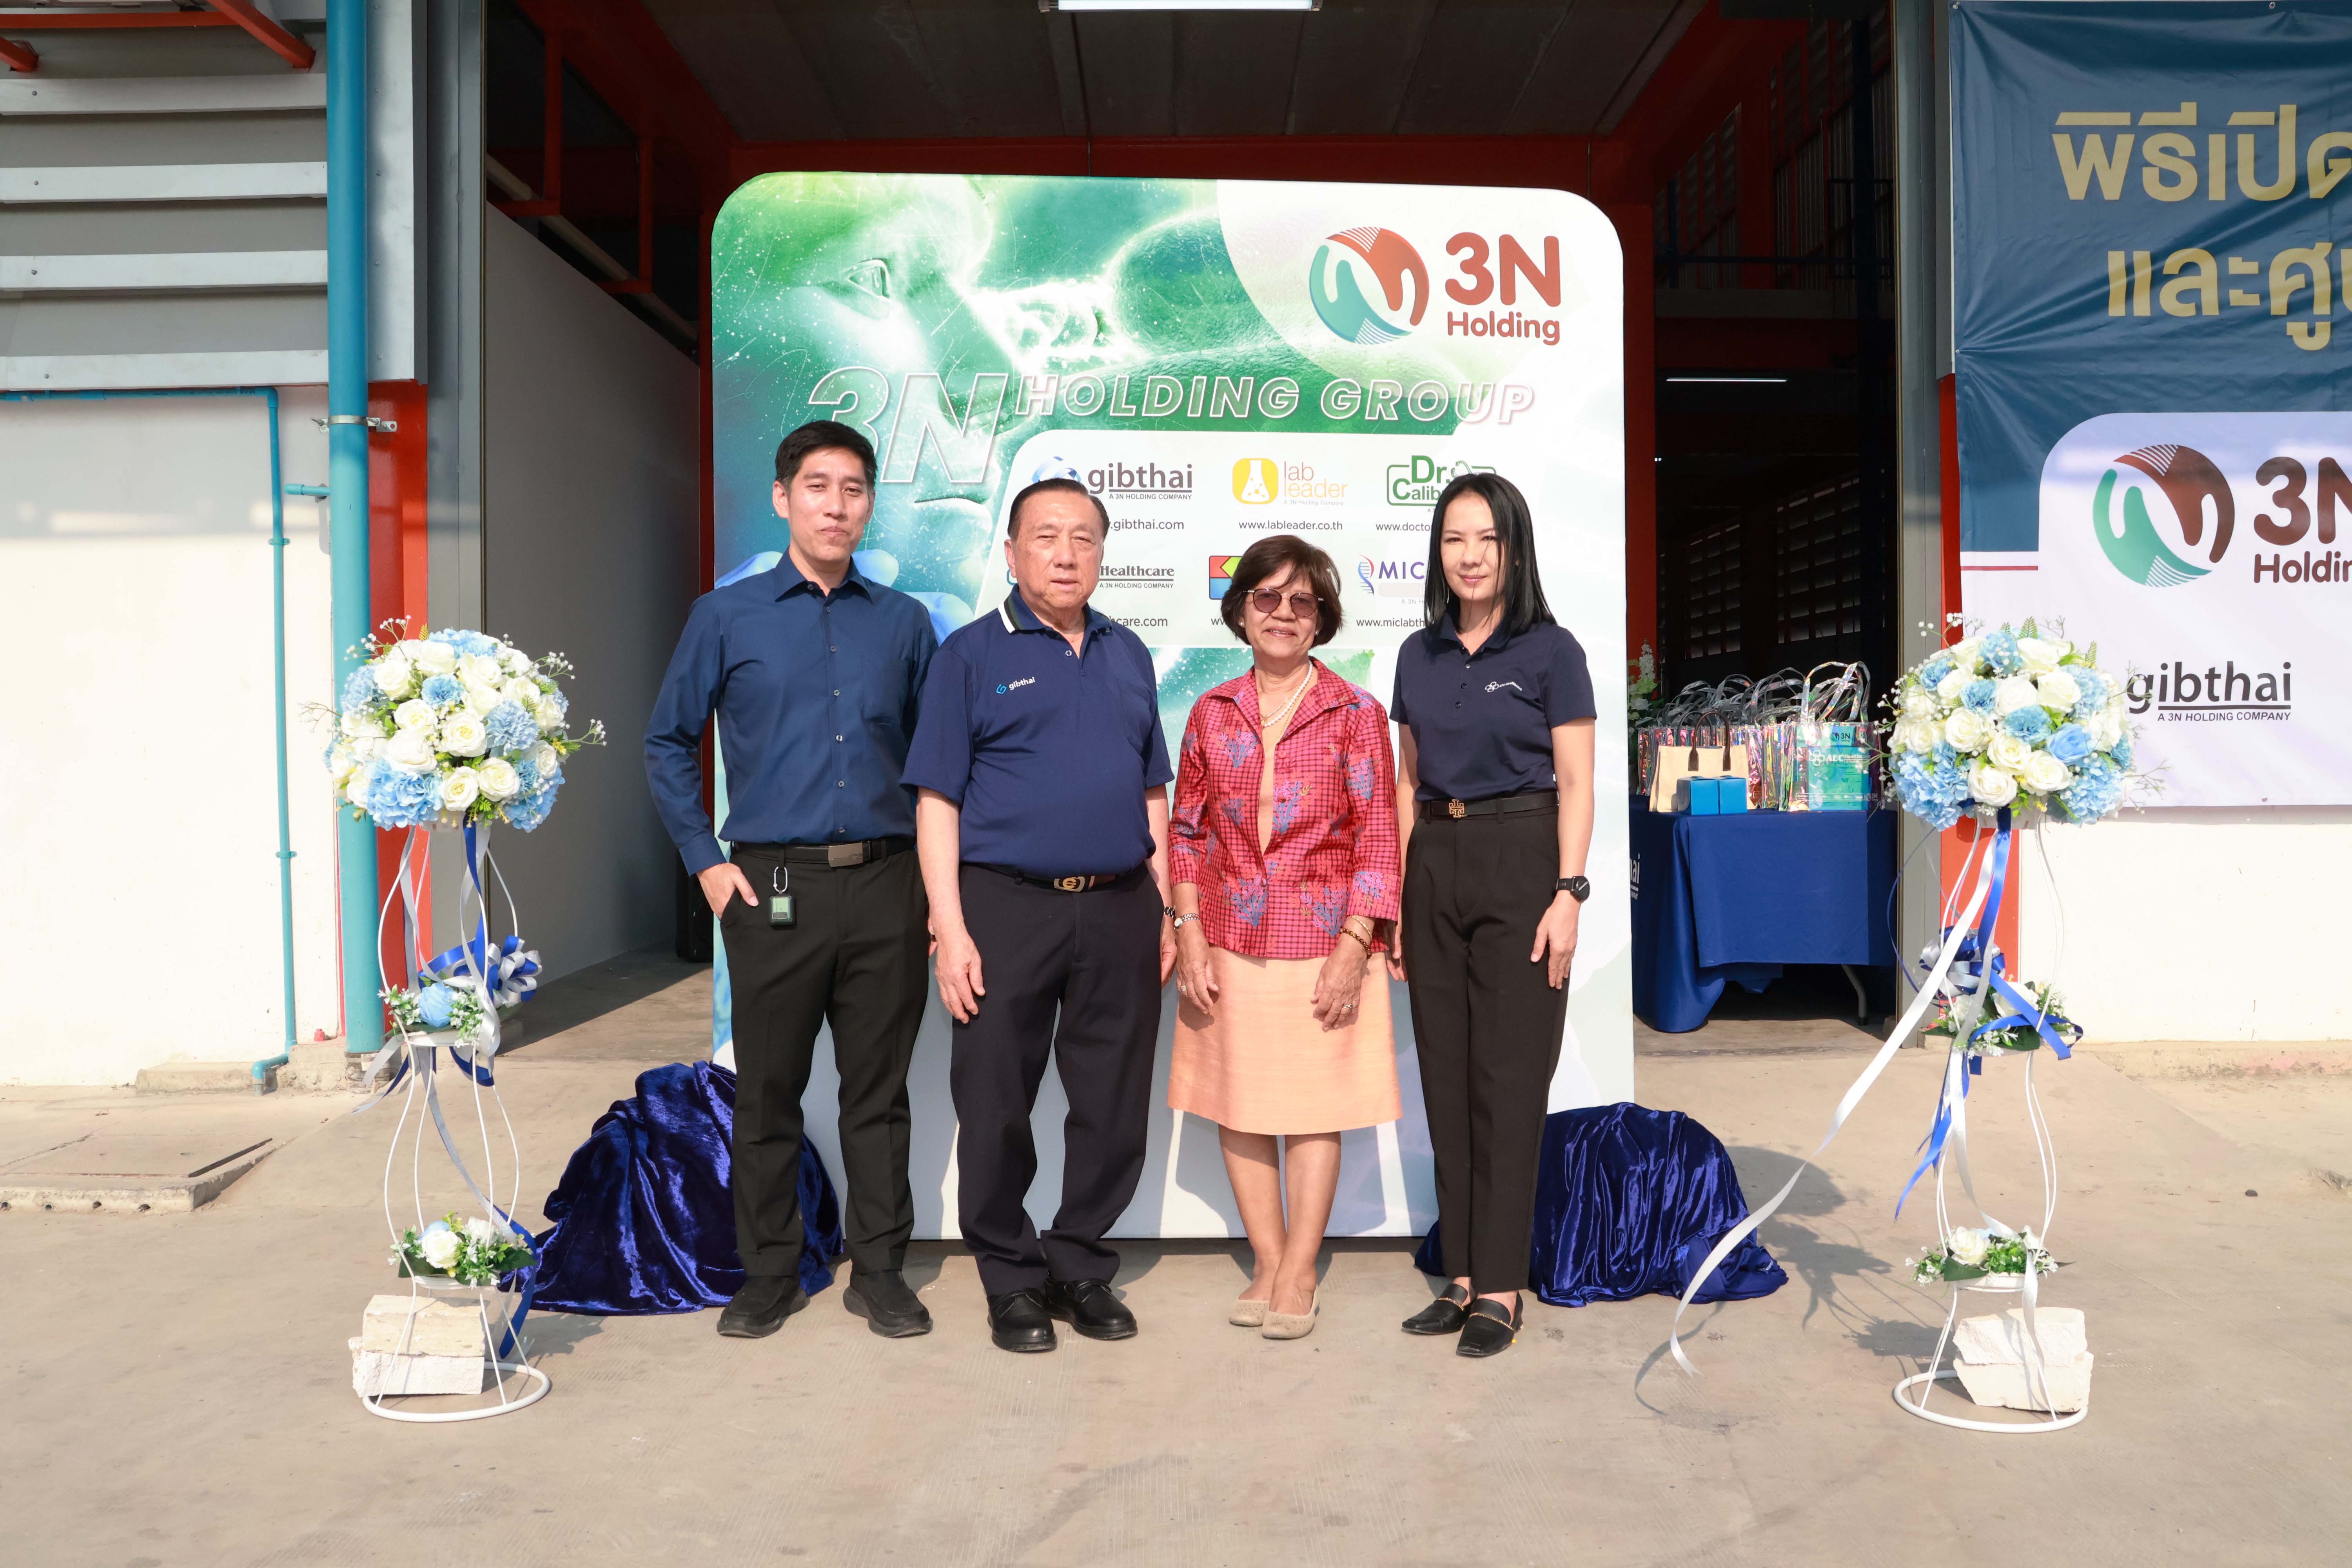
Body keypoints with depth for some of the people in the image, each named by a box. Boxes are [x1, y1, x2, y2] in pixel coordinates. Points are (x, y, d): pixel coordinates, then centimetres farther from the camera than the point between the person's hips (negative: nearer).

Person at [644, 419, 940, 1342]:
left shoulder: (904, 624, 9)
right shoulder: (727, 618, 4)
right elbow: (668, 745, 8)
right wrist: (707, 863, 1)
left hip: (886, 885, 2)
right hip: (773, 886, -1)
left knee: (880, 1088, 8)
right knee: (768, 1091, 7)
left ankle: (879, 1271, 22)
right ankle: (771, 1275, 23)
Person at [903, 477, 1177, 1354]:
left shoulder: (1128, 655, 14)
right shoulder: (972, 654, 1)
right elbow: (937, 801, -5)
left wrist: (1165, 910, 10)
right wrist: (951, 931, -12)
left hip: (1119, 910, 4)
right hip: (1007, 908, -4)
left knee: (1115, 1108, 9)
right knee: (996, 1108, 5)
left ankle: (1081, 1267, 26)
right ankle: (1013, 1281, 21)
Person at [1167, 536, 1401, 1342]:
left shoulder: (1355, 714, -1)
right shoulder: (1212, 714, 7)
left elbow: (1378, 839, -3)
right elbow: (1185, 831, 9)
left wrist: (1353, 949, -10)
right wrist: (1190, 936, 0)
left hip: (1321, 947, -3)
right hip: (1228, 946, 3)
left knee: (1313, 1110, 3)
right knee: (1236, 1106, 7)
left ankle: (1299, 1276, 15)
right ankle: (1270, 1264, 21)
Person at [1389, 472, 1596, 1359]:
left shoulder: (1549, 650, -3)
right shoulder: (1419, 655, 11)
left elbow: (1576, 786, -6)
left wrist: (1569, 894, -15)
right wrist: (1392, 900, 10)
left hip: (1521, 860, -5)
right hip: (1434, 865, 5)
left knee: (1508, 1081, -2)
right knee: (1447, 1079, 8)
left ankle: (1501, 1289, 7)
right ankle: (1463, 1276, 18)